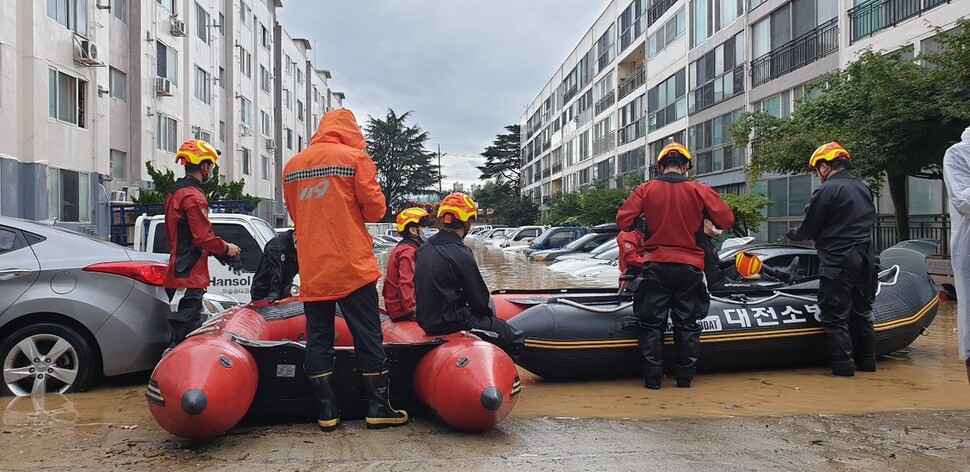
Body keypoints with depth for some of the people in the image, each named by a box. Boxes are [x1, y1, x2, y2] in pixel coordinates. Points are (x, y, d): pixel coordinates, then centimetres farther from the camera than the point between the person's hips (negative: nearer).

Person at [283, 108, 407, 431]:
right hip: (352, 267, -4)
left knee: (318, 337, 9)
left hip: (311, 269, 4)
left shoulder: (292, 165, 10)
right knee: (368, 336, 4)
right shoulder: (354, 157, -4)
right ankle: (378, 408, 8)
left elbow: (294, 213, 17)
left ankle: (326, 411, 12)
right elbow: (375, 208, -6)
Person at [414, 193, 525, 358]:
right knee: (516, 338, -1)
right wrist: (488, 314, 8)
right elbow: (479, 299, -14)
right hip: (451, 323, -9)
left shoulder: (424, 249, 5)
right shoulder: (461, 255, -20)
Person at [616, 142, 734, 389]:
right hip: (690, 267, 0)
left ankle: (652, 378, 9)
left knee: (652, 324, 9)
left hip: (656, 266, 0)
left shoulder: (645, 189, -3)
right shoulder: (700, 190, -3)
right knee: (687, 324, 12)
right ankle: (685, 378, 16)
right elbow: (727, 220, -3)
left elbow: (623, 221, -7)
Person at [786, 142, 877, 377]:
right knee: (862, 310, 16)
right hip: (865, 258, 8)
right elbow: (869, 221, 20)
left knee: (835, 314, -2)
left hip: (838, 261, -8)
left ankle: (843, 362, -3)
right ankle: (866, 358, 22)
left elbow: (809, 228, -9)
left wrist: (793, 235, 10)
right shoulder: (863, 188, 11)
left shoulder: (826, 191, -13)